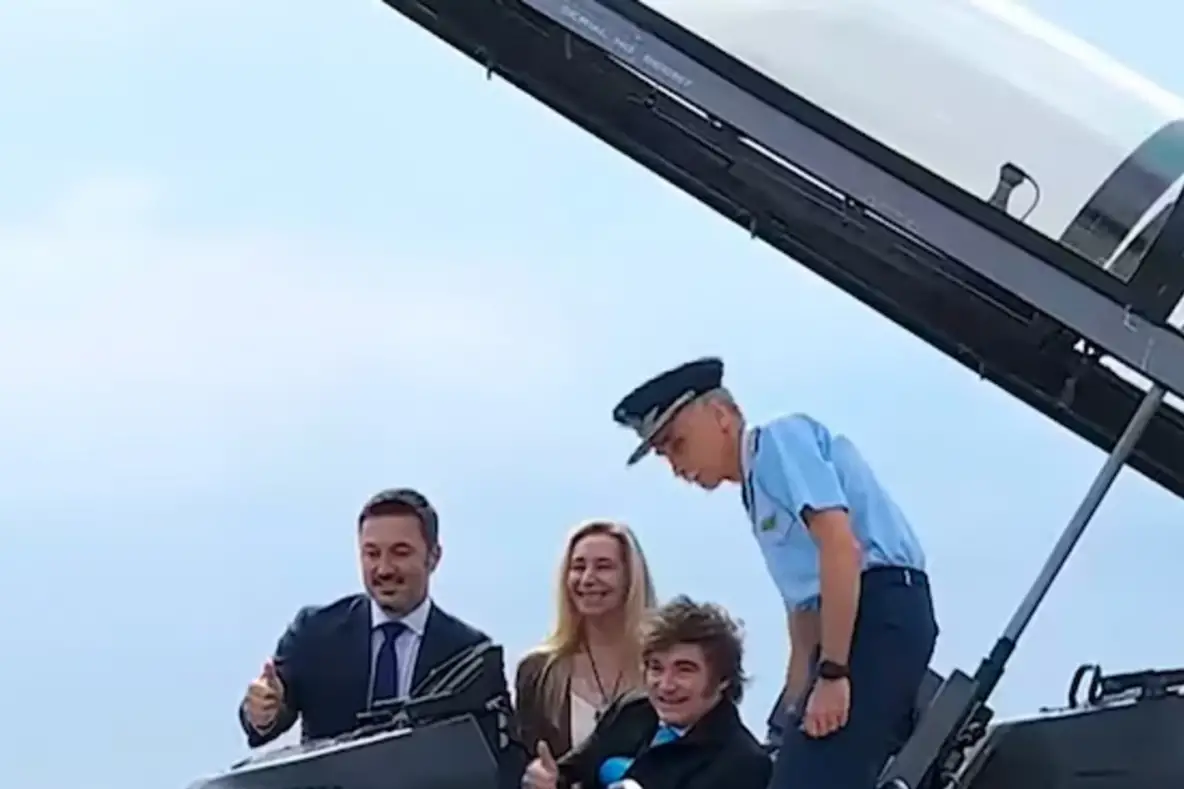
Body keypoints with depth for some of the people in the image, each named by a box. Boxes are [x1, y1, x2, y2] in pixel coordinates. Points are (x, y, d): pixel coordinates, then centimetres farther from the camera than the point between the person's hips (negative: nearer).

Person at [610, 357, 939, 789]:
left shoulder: (782, 440, -1)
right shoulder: (760, 494, 27)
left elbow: (841, 547, -15)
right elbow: (804, 610, 30)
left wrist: (832, 674, -18)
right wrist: (793, 717, 26)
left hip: (880, 612, -10)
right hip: (851, 624, 10)